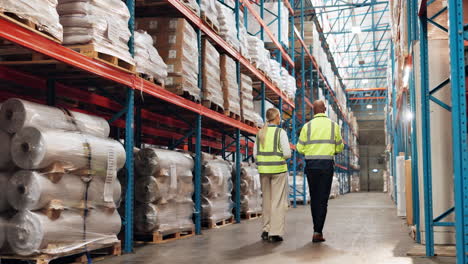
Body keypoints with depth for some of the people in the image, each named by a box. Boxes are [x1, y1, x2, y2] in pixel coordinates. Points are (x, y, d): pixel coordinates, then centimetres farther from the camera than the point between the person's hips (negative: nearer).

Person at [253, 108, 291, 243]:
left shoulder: (260, 133, 7)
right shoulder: (280, 132, -8)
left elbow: (255, 154, 8)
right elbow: (287, 153, -11)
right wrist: (282, 157, 9)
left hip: (263, 170, 5)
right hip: (278, 169, -5)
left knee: (267, 200, 15)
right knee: (279, 201, -1)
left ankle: (266, 230, 18)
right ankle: (275, 233, -4)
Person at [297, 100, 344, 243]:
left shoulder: (307, 126, -1)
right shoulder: (333, 125, 2)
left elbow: (300, 148, 0)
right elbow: (339, 148, 9)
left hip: (311, 165, 1)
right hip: (327, 164, -1)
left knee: (314, 198, 12)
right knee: (323, 199, 1)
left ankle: (317, 229, 18)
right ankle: (317, 232, -5)